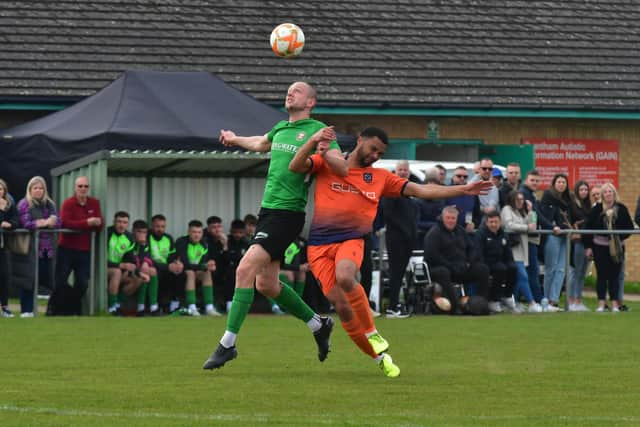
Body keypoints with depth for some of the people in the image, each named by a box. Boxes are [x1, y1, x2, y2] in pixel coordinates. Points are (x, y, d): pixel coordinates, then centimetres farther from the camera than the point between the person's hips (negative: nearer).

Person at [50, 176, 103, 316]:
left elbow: (100, 224, 1)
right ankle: (53, 308, 12)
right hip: (66, 248, -4)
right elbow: (65, 223, -21)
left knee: (82, 283, 2)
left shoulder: (94, 203, 7)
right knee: (60, 281, -1)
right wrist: (87, 223, -27)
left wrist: (97, 223, -24)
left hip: (84, 250, 4)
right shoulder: (68, 203, -6)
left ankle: (71, 308, 17)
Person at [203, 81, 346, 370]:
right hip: (268, 210, 8)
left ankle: (228, 344, -15)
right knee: (266, 284, 12)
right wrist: (235, 140, 55)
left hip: (287, 214, -8)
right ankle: (318, 324, 31)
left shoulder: (318, 130, -7)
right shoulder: (281, 128, 16)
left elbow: (342, 167, -16)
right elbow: (262, 144, 40)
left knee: (245, 270, -18)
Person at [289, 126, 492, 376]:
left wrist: (463, 190, 8)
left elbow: (421, 191, 14)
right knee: (341, 305, -12)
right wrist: (314, 141, -22)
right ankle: (379, 357, 4)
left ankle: (373, 335, -16)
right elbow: (296, 167, -6)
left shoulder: (380, 177, 16)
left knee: (345, 277, -34)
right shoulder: (327, 164, 8)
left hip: (351, 241, 1)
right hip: (319, 244, -1)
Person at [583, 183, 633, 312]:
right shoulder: (597, 209, 0)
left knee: (614, 276, 3)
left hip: (617, 247, 0)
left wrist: (621, 237, -12)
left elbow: (629, 227, 3)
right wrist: (588, 246, -4)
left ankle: (615, 303, 8)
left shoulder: (621, 209, 1)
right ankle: (601, 303, 6)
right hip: (600, 247, 0)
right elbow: (588, 227, 0)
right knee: (602, 276, 2)